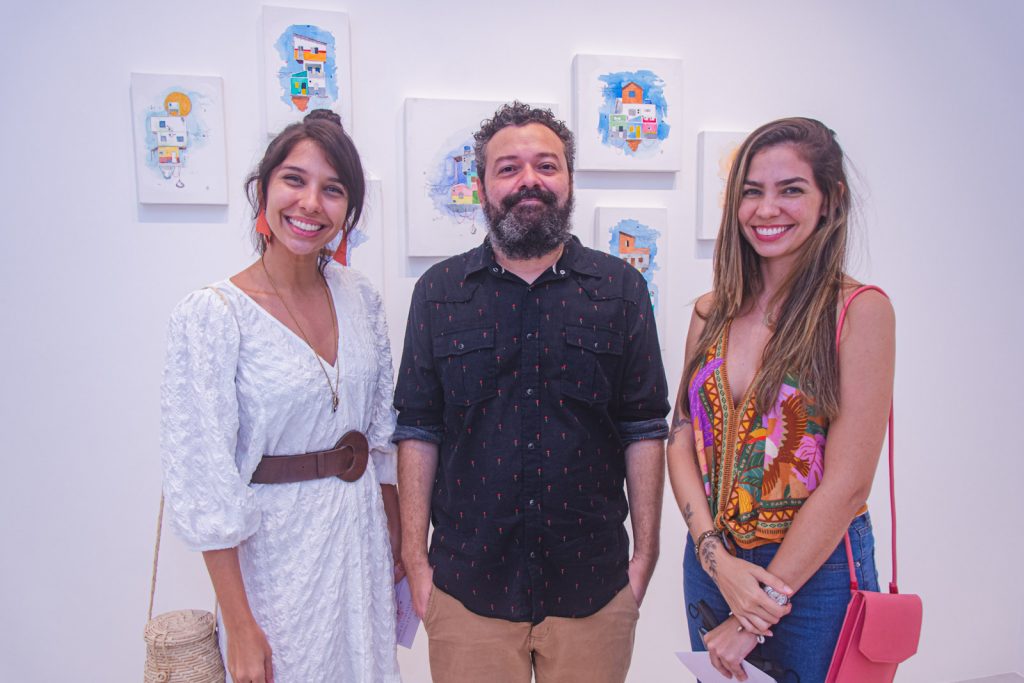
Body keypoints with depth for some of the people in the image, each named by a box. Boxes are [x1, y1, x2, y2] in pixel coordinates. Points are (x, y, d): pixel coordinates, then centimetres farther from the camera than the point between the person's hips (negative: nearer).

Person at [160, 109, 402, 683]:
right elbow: (205, 482, -15)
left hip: (363, 536, 5)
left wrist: (397, 543, 9)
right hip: (277, 548, -5)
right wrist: (240, 626, -13)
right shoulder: (211, 314, -16)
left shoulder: (359, 296, -1)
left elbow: (383, 431, 6)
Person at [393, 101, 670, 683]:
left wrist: (645, 554, 0)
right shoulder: (439, 291, 1)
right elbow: (418, 431, 1)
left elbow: (644, 430, 1)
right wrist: (415, 557, -1)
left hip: (592, 585, 1)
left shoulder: (621, 289, 1)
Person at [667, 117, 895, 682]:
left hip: (815, 573, -4)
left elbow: (846, 482, -16)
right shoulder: (712, 312, 2)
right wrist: (716, 556, -13)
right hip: (711, 566, 5)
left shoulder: (859, 311, -13)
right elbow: (682, 442, 0)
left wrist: (761, 614, -14)